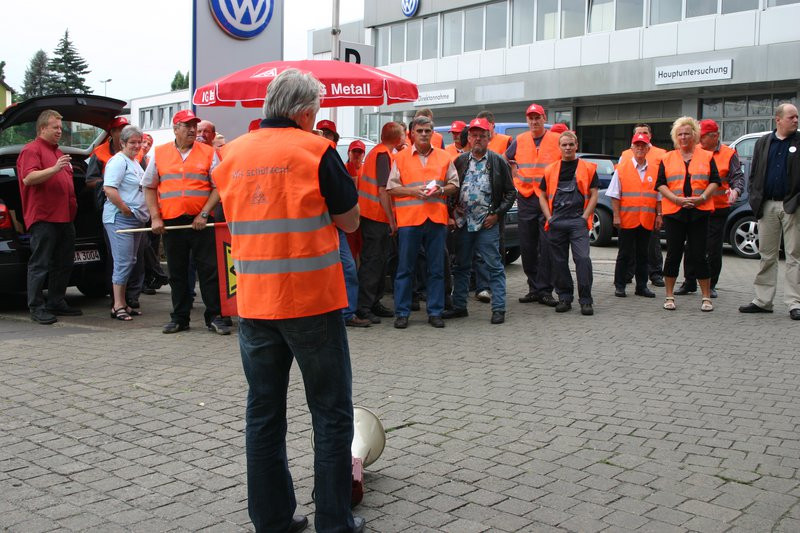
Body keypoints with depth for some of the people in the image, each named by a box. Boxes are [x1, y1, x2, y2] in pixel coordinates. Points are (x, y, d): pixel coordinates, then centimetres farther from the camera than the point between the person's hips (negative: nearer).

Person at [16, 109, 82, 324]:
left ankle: (57, 302, 20)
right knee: (40, 264, -7)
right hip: (43, 218, -9)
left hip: (65, 217, 9)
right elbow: (28, 178, -19)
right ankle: (36, 308, -4)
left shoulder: (57, 152, 24)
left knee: (63, 263, 11)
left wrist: (73, 206, 26)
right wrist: (54, 169, -29)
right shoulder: (31, 150, -5)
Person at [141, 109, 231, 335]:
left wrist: (204, 214, -9)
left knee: (209, 270, -1)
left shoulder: (208, 153, 3)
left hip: (200, 221, -2)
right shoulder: (159, 153, 8)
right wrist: (155, 217, 1)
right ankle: (179, 318, 19)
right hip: (171, 222, 2)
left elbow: (218, 187, 1)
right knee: (177, 272, 9)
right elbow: (149, 187, 11)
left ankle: (214, 317, 6)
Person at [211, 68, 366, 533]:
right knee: (331, 413, 7)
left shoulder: (233, 153, 7)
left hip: (253, 301, 5)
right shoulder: (316, 150, -8)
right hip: (312, 301, -5)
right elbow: (350, 220, -2)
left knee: (264, 412, 12)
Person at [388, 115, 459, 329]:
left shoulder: (444, 157, 12)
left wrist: (440, 190, -7)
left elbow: (454, 184, 13)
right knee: (405, 268, 1)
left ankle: (435, 312, 13)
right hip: (408, 219, -2)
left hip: (436, 218, 2)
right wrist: (413, 191, -11)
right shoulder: (401, 158, 7)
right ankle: (402, 313, 9)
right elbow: (391, 188, 3)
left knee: (436, 269, 5)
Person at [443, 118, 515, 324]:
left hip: (487, 223, -4)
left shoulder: (498, 162, 1)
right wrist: (453, 210, 3)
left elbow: (510, 192, 2)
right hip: (463, 222, 4)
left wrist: (497, 214, -7)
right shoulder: (460, 161, 11)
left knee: (494, 266, -4)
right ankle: (459, 306, 20)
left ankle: (499, 309, 0)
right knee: (461, 266, 11)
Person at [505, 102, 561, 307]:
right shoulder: (519, 141, 10)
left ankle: (545, 290, -1)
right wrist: (515, 179, 12)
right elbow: (505, 160, 24)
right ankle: (534, 288, 14)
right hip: (525, 200, 3)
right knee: (527, 247, 5)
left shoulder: (556, 140, 2)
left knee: (547, 247, -6)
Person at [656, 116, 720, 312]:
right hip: (674, 212, 1)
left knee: (699, 254, -1)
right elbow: (660, 184, 4)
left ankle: (707, 297, 9)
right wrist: (676, 199, -11)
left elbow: (714, 181, 5)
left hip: (699, 212, -1)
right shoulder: (667, 158, 10)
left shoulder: (706, 157, 10)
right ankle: (669, 296, 13)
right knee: (673, 254, 4)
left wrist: (702, 197, -12)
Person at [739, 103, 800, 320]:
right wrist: (755, 200, 2)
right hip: (768, 205, 3)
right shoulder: (763, 143, 11)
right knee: (767, 255, 9)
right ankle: (762, 301, 16)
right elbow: (754, 173, 12)